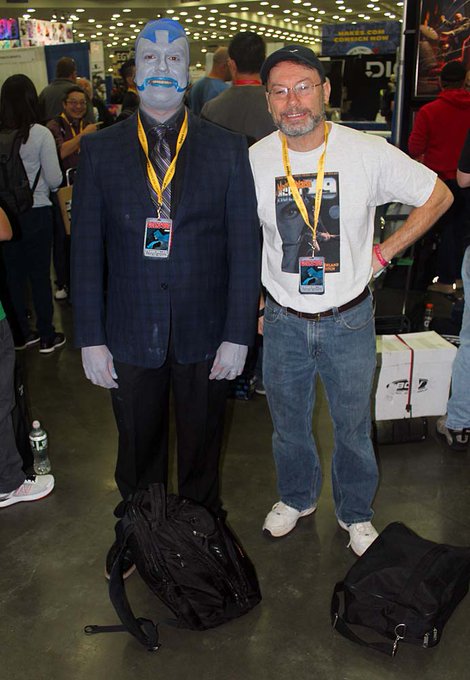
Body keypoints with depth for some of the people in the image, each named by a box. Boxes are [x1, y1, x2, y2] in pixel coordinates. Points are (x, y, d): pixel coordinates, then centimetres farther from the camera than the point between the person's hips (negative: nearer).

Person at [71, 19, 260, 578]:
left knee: (201, 445, 17)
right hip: (130, 334, 1)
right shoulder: (99, 150, 1)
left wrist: (238, 334, -7)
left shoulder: (228, 150, -1)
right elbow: (86, 251, 0)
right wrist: (91, 339, -4)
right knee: (137, 448, 18)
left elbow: (244, 248, -3)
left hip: (206, 333, 0)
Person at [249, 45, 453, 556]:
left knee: (353, 427, 14)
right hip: (283, 321, 2)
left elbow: (438, 196, 0)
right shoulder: (253, 161, -7)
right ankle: (296, 498, 46)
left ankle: (355, 514, 40)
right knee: (288, 423, 19)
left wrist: (383, 253, -4)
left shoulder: (368, 152, -13)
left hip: (349, 320, -1)